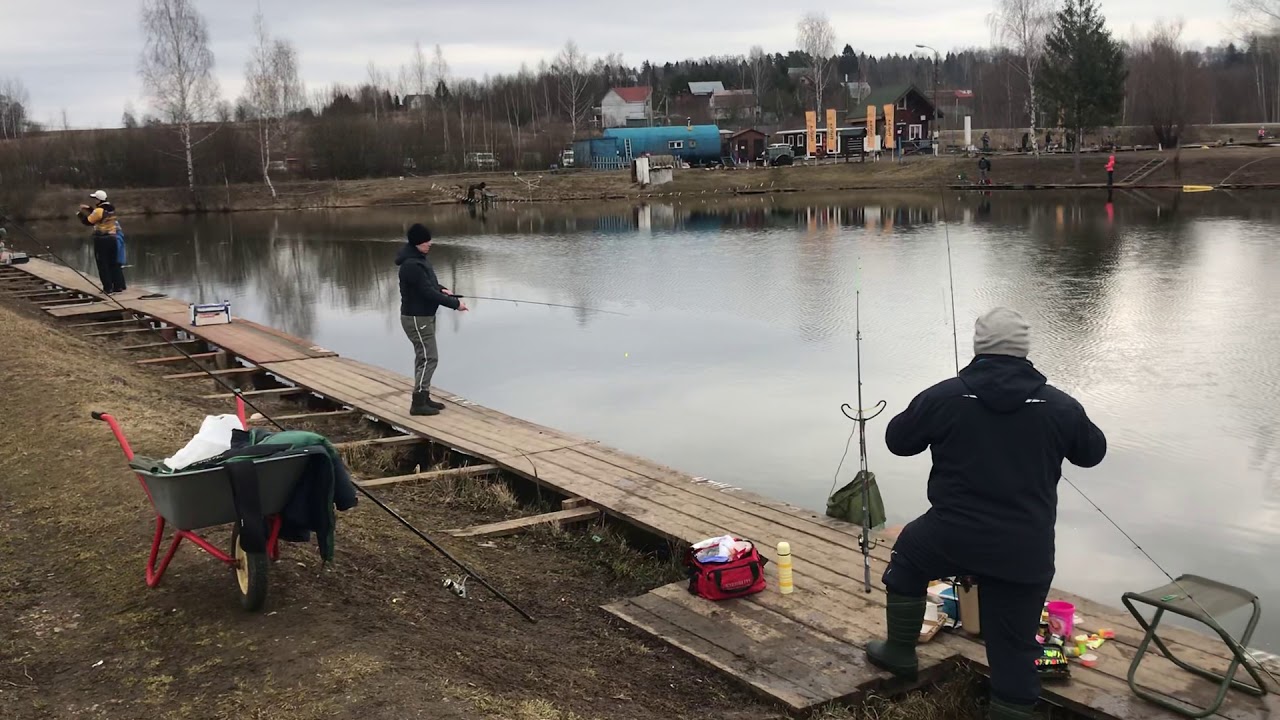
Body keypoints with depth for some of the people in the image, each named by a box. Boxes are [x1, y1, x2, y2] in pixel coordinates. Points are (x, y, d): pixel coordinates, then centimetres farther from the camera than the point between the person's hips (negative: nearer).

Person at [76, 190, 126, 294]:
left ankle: (108, 289, -2)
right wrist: (89, 209, 21)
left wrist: (80, 214, 12)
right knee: (114, 263, 13)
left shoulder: (99, 211, -15)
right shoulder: (111, 209, 7)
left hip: (101, 240, -7)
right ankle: (119, 286, 15)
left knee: (103, 265, 0)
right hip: (113, 238, 7)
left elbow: (88, 221, -6)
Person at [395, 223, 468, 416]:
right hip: (416, 318, -10)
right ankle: (418, 403, -5)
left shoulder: (419, 258, 8)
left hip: (424, 316, 10)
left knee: (424, 357, 15)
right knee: (429, 358, -9)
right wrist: (455, 304, -20)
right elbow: (427, 292, -25)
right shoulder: (411, 265, -24)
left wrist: (441, 288, 2)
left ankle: (424, 397, 23)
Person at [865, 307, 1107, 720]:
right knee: (1015, 651, 10)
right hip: (1026, 551, 1)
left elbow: (897, 440, 7)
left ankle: (900, 653, 39)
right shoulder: (1059, 406, -2)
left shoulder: (943, 397, -6)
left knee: (907, 561, 31)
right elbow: (1093, 452, 15)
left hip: (953, 535, -1)